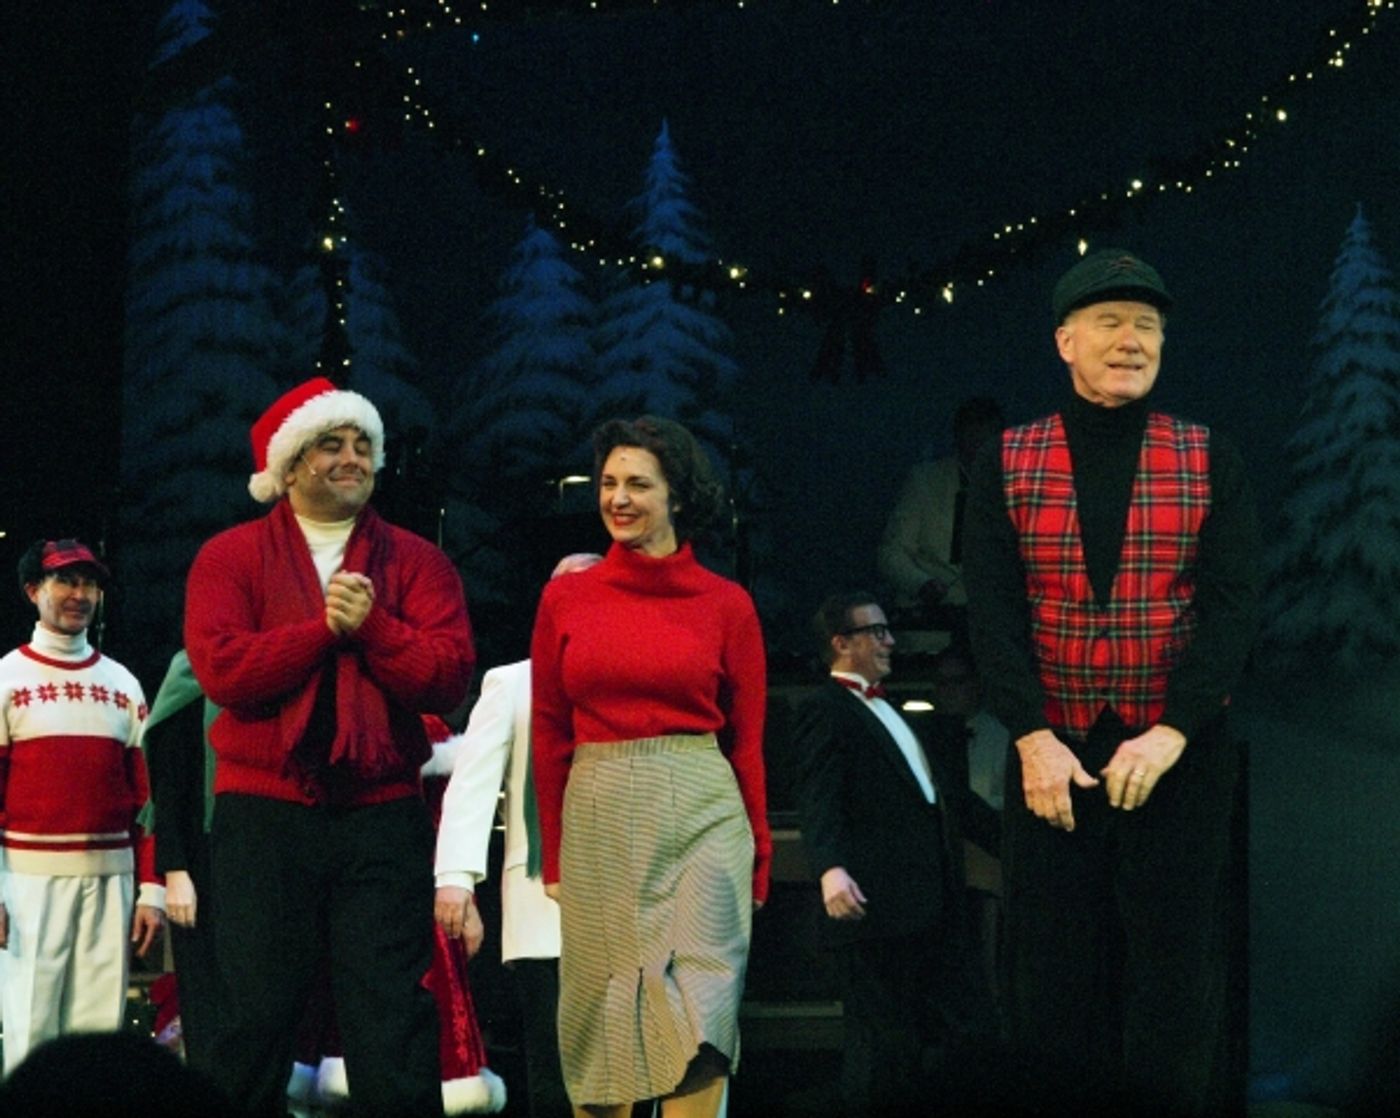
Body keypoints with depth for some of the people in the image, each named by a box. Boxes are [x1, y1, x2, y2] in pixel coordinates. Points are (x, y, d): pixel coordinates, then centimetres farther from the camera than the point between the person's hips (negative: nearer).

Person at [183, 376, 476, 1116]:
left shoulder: (415, 562, 8)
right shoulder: (229, 557, 5)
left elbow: (448, 678, -5)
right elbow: (222, 667, -11)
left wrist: (371, 626, -16)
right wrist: (327, 626, -12)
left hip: (383, 815, 1)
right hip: (263, 812, -1)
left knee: (394, 1021, 1)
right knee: (256, 1018, 4)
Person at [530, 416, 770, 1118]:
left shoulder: (726, 605, 3)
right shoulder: (566, 599, 7)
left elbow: (746, 741, 7)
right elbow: (549, 735, 10)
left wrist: (758, 862, 7)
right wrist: (553, 858, 7)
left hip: (700, 816, -2)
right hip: (599, 819, 2)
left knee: (697, 1027, -9)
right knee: (600, 1009, 6)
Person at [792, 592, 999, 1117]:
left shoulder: (887, 712, 23)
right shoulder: (825, 710, -7)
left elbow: (944, 791, 28)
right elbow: (819, 798, -20)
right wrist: (831, 867, -36)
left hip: (933, 904, 9)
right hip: (878, 906, -9)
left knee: (971, 1035, 10)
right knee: (885, 1045, -4)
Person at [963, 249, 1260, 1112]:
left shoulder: (1210, 460, 4)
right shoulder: (1009, 463, 5)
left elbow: (1232, 607, -4)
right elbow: (994, 610, -2)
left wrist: (1171, 733, -16)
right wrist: (1034, 738, -13)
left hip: (1180, 750, -1)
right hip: (1052, 753, 1)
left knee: (1174, 970, 1)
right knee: (1057, 975, 4)